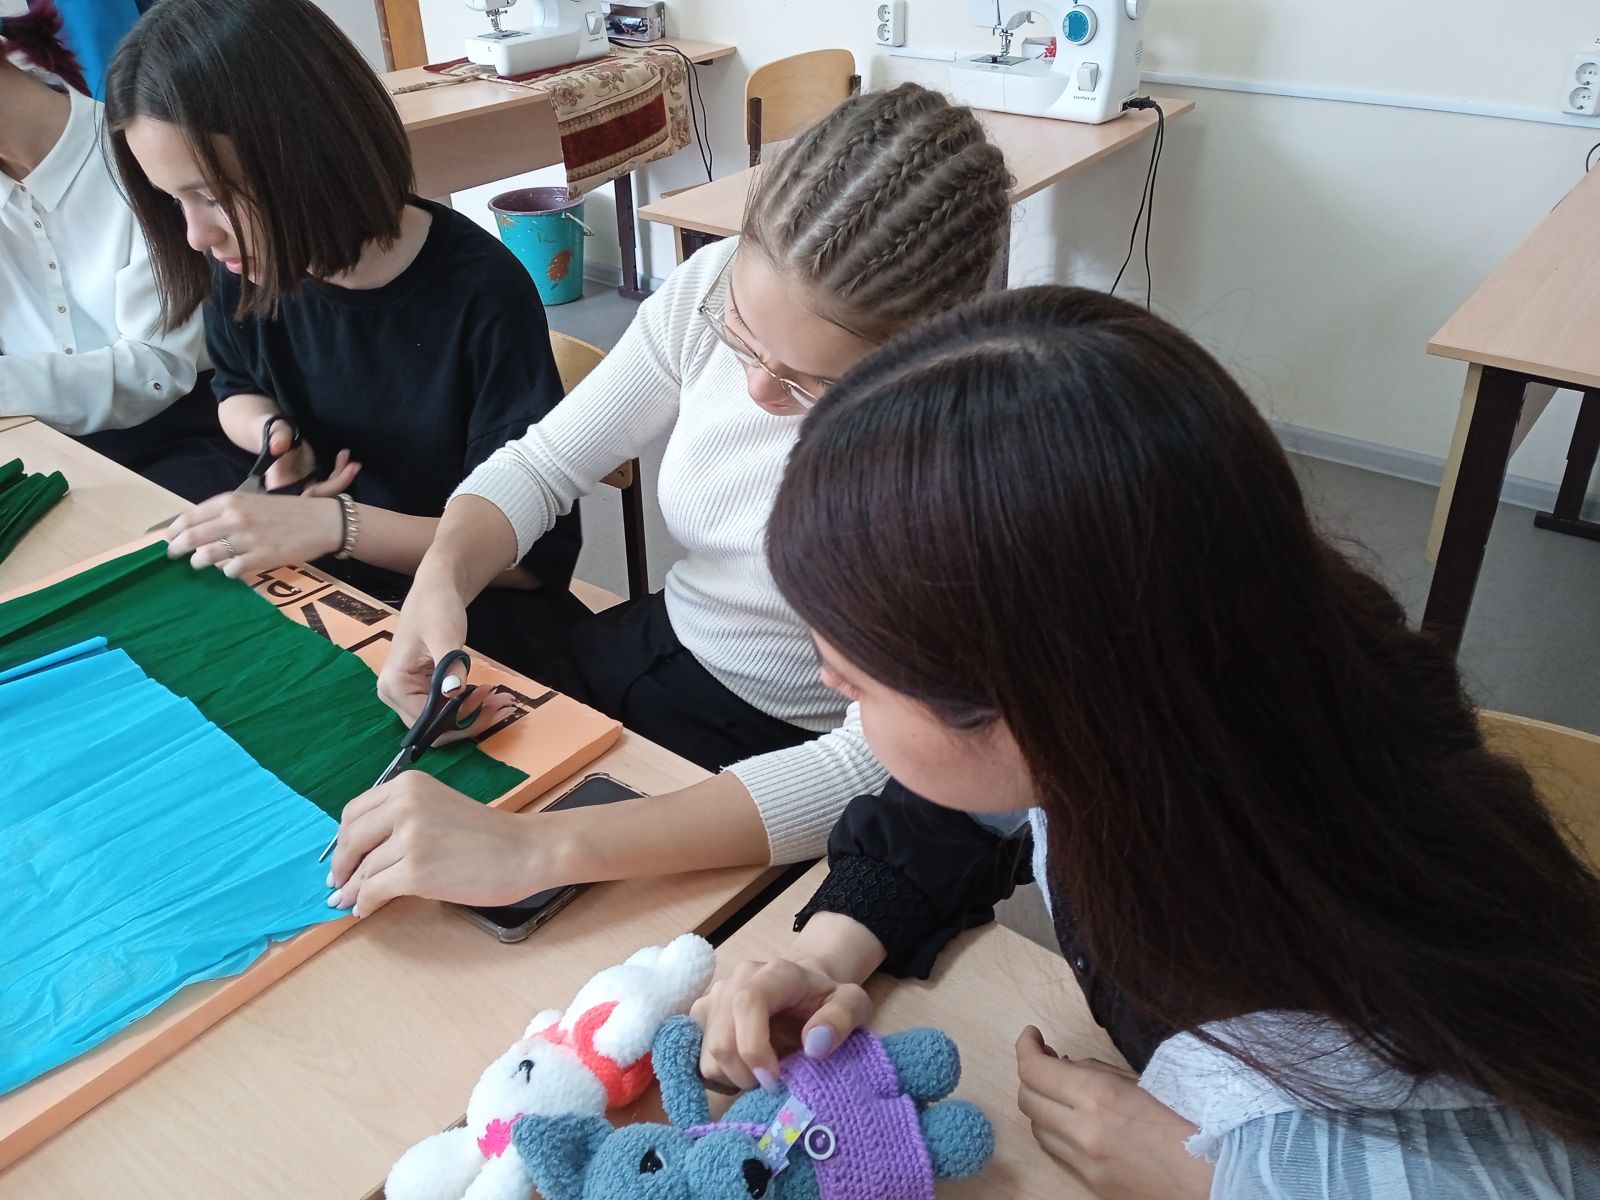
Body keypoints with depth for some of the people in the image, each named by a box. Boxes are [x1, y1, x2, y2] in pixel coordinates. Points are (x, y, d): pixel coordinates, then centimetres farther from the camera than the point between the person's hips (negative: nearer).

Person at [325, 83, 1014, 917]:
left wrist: (540, 849, -45)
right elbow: (541, 464, -3)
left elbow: (885, 761, -36)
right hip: (654, 651, 5)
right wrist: (440, 580, -25)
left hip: (789, 766, -5)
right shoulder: (713, 288, -15)